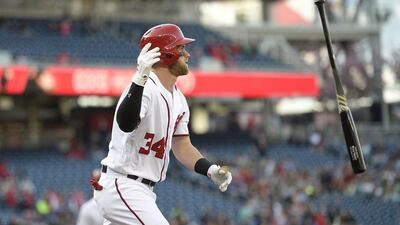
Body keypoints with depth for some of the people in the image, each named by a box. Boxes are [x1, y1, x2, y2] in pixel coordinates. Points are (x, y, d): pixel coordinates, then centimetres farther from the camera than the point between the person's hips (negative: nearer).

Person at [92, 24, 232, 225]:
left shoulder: (178, 99, 12)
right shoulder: (146, 89, -20)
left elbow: (182, 146, 14)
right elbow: (126, 124, -40)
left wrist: (211, 170, -4)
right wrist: (139, 79, -53)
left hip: (142, 190, 11)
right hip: (122, 186, -11)